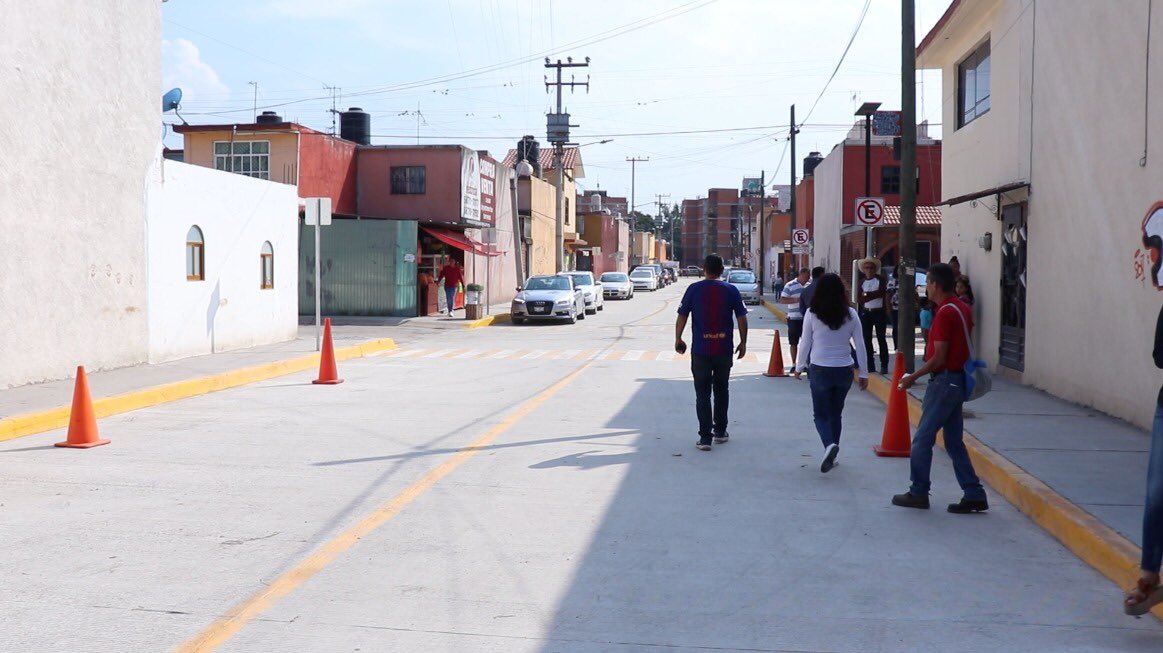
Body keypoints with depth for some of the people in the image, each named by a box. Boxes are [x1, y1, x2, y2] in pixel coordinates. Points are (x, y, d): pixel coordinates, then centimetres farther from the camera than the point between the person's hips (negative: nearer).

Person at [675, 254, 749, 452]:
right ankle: (720, 431, 26)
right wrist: (743, 342, 12)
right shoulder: (731, 290, 0)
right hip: (724, 350, 2)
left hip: (700, 350, -2)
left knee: (702, 393, 2)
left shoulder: (694, 289, -3)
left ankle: (705, 437, -3)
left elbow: (682, 316, -2)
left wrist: (678, 340, 10)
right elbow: (742, 318, 1)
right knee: (721, 391, 18)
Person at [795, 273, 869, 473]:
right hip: (844, 371, 3)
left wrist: (799, 366, 12)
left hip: (820, 370, -2)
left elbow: (805, 344, -3)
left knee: (820, 414, 8)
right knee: (835, 413, 18)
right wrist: (864, 373, 8)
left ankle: (829, 444, -19)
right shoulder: (851, 314, -3)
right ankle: (832, 455, 24)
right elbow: (860, 346, 0)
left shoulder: (812, 314, -9)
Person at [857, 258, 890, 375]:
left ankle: (884, 365, -2)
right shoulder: (862, 282, 10)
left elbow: (881, 292, -17)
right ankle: (869, 365, 11)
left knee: (881, 339, -3)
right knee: (867, 340, 5)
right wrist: (874, 295, -14)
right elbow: (859, 299, 2)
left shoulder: (880, 279, -1)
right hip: (865, 313, 4)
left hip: (879, 312, -4)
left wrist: (866, 295, -11)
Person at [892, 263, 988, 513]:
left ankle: (918, 493, 9)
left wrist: (914, 377, -9)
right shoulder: (962, 308, 11)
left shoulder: (945, 313, -18)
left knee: (923, 439, 1)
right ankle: (974, 494, 11)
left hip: (944, 381, -9)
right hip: (957, 380, 9)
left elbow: (939, 358, -19)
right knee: (954, 441, 12)